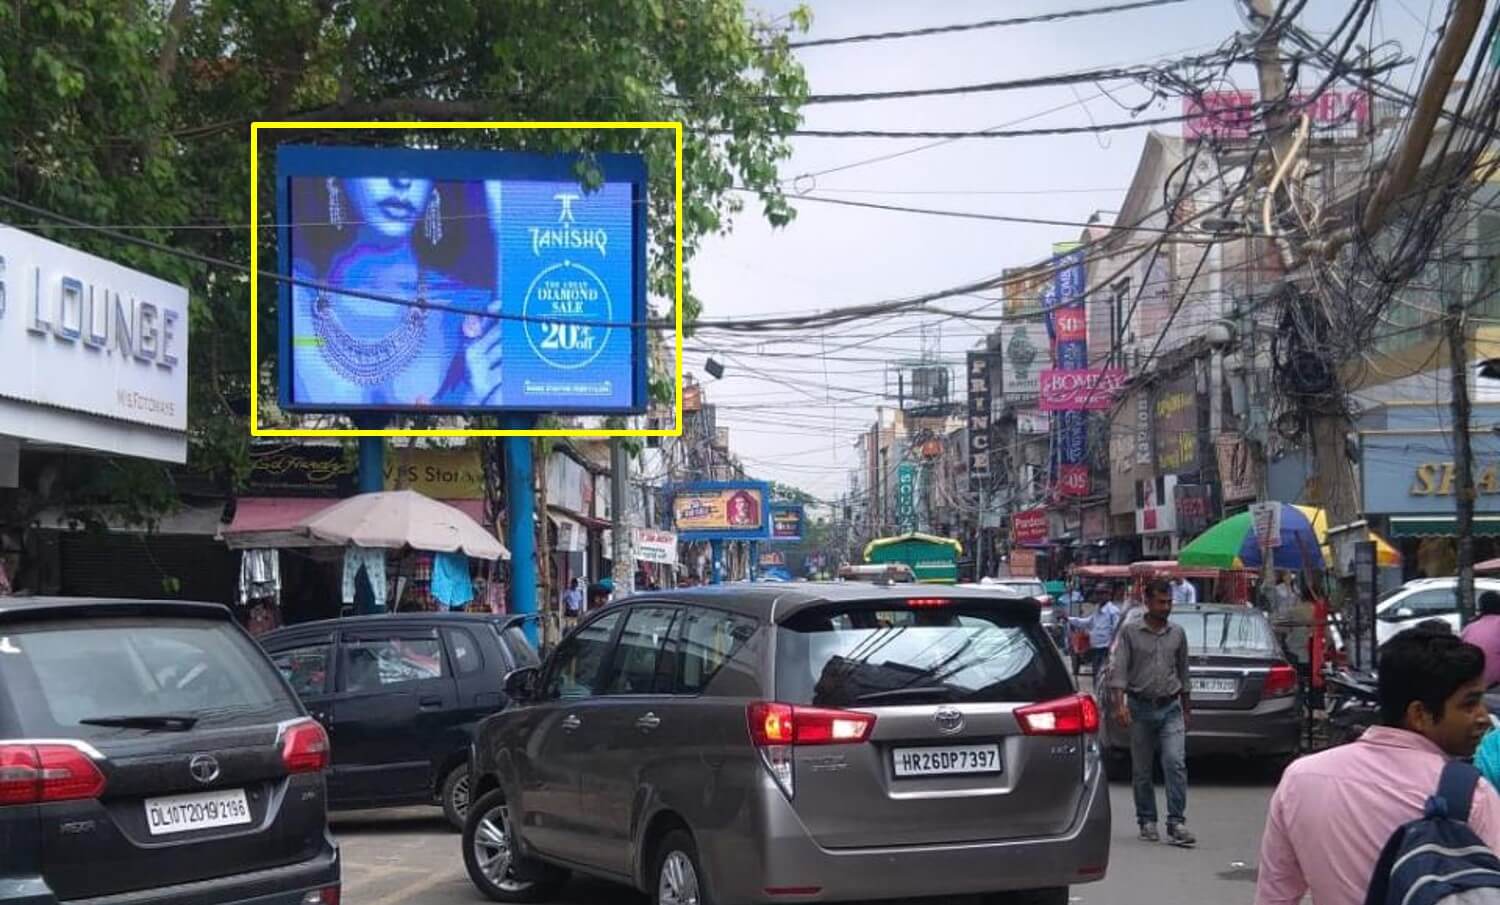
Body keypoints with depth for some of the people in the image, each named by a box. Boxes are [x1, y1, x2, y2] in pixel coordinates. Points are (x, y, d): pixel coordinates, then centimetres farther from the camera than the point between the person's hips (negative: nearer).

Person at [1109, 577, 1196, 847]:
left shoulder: (1177, 633, 9)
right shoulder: (1130, 632, 0)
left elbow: (1183, 672, 17)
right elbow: (1118, 670, -6)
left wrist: (1187, 709, 18)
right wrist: (1120, 704, -17)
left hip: (1171, 708, 1)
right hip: (1140, 708, -1)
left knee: (1176, 763, -13)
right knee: (1142, 771, 6)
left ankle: (1176, 824, -14)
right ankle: (1147, 822, 20)